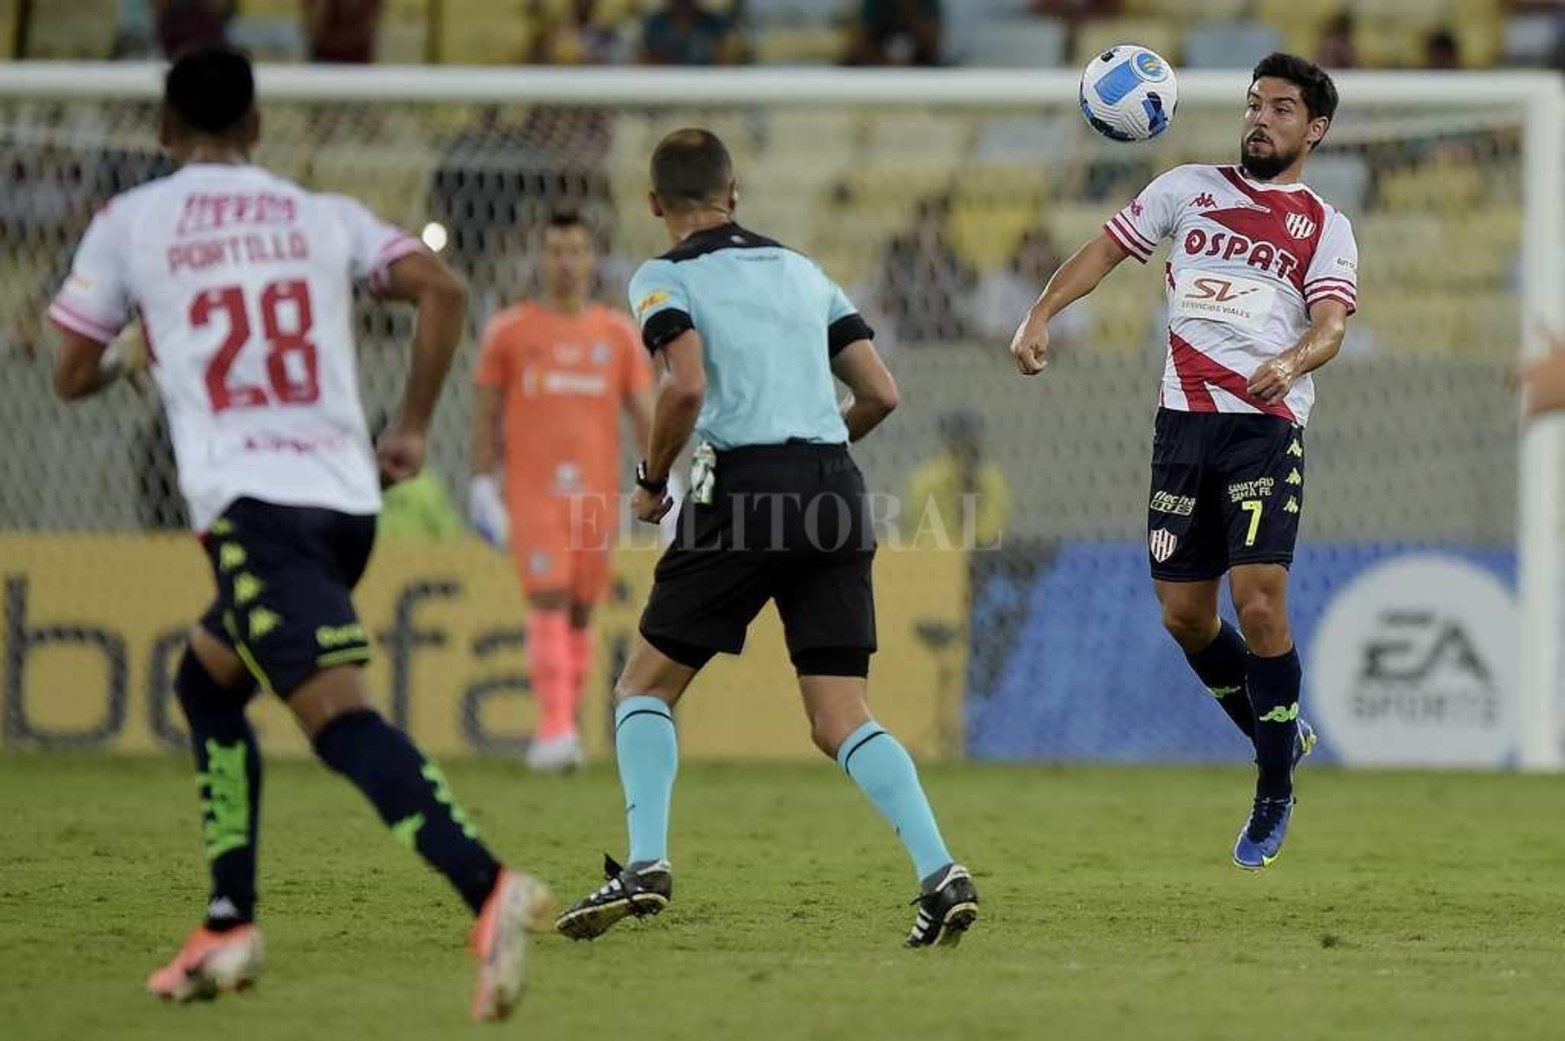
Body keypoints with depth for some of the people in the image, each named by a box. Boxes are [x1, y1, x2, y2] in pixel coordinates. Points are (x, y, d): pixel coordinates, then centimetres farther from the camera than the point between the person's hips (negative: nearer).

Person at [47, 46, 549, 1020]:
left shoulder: (130, 222, 9)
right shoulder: (324, 216, 16)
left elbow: (73, 376, 14)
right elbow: (442, 289, 2)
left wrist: (122, 362, 38)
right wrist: (412, 429, 11)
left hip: (250, 500, -6)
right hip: (348, 495, 6)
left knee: (338, 713, -19)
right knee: (207, 682, 26)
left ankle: (489, 887, -41)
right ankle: (230, 926, 19)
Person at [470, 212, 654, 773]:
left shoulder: (619, 334, 9)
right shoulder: (509, 330, 4)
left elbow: (644, 414, 8)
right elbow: (486, 414, 6)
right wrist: (482, 488, 0)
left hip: (596, 494, 3)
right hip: (531, 491, -3)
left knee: (580, 613, 7)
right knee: (549, 601, -16)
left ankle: (564, 729, 17)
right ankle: (554, 727, -23)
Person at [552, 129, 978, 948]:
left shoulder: (666, 279, 3)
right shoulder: (803, 272, 20)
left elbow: (687, 387, -15)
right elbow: (880, 394, 15)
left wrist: (651, 482, 0)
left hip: (744, 488, -5)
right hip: (835, 494, 5)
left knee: (644, 686, 11)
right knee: (840, 720, 3)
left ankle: (646, 864, -5)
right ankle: (940, 874, -15)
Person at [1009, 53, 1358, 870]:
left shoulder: (1325, 228, 8)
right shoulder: (1190, 188, 15)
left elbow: (1331, 325, -7)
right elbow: (1106, 249, 15)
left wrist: (1294, 362, -29)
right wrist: (1040, 315, -1)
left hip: (1267, 426, -4)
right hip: (1184, 421, 4)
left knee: (1258, 603, -16)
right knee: (1183, 613, 3)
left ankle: (1274, 795, -2)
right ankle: (1281, 738, 27)